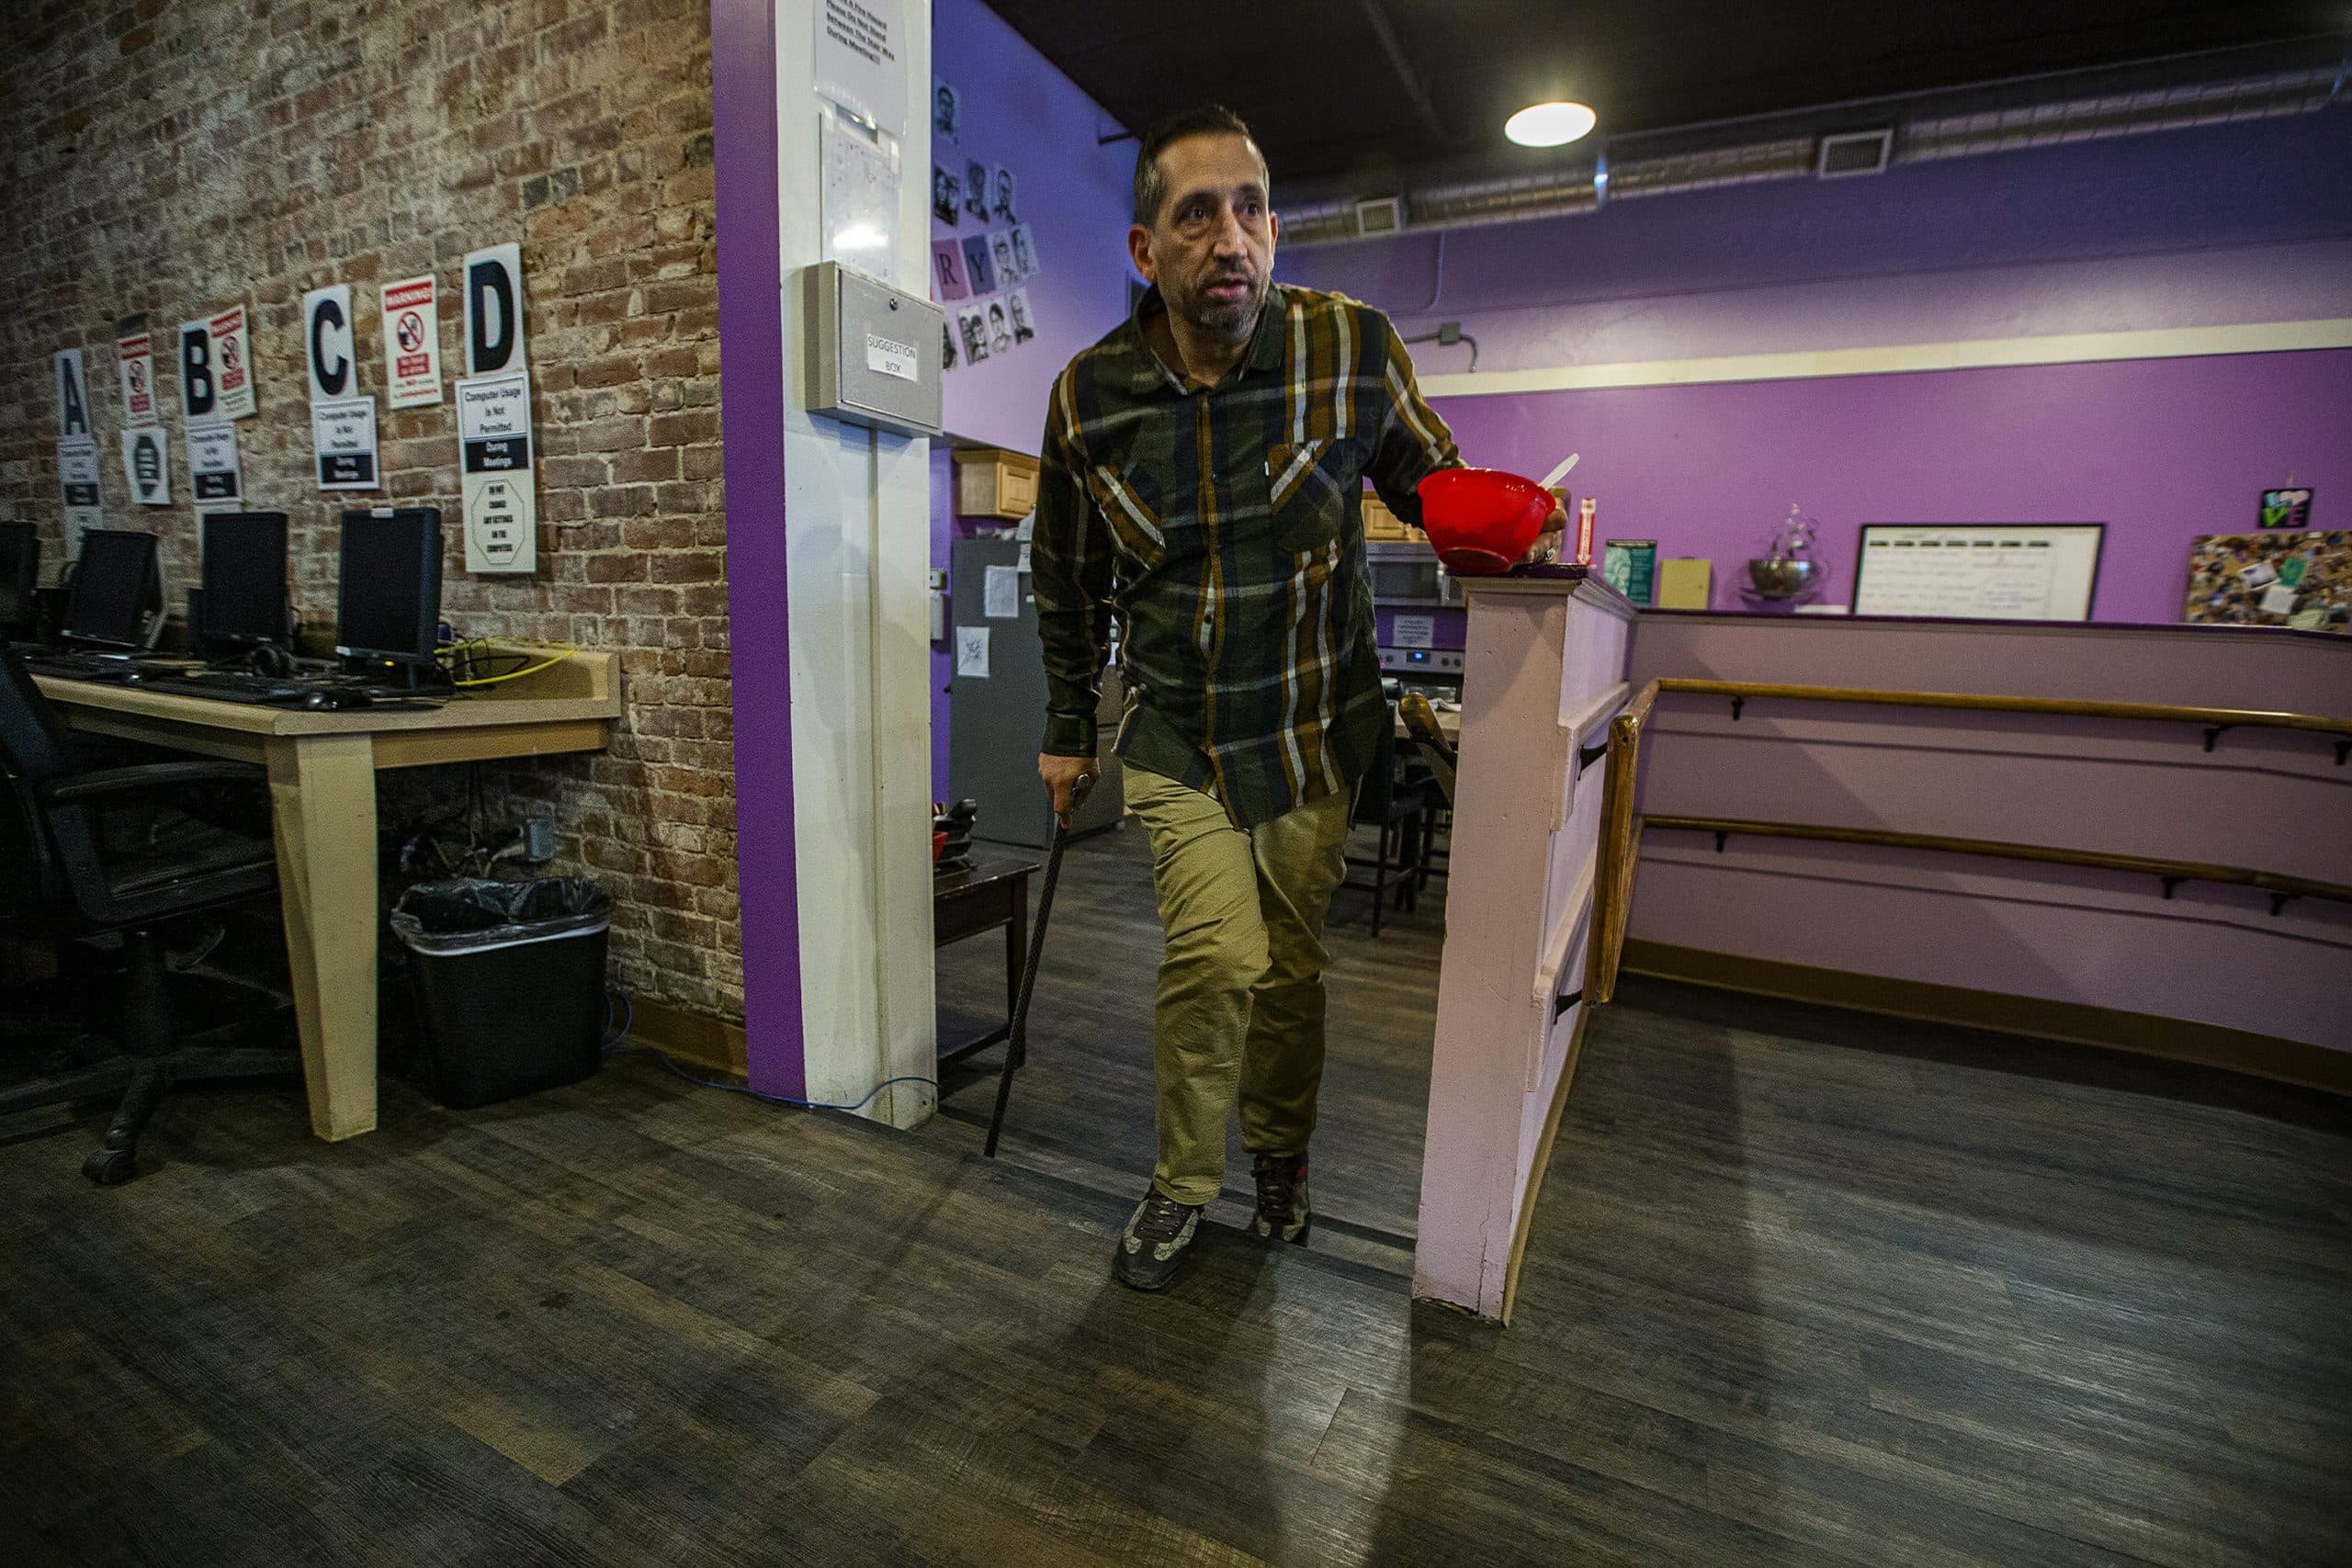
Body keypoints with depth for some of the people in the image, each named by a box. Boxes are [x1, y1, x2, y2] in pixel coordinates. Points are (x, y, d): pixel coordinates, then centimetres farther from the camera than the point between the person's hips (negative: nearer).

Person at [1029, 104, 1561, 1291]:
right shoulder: (1089, 395, -6)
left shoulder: (1352, 346, -10)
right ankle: (1183, 1184, 14)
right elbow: (1066, 580, 7)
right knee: (1217, 953, -15)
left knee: (1290, 964, 10)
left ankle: (1280, 1158, 39)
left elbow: (1428, 480, 8)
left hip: (1313, 727, 1)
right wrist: (1069, 731, 12)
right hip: (1175, 731, 0)